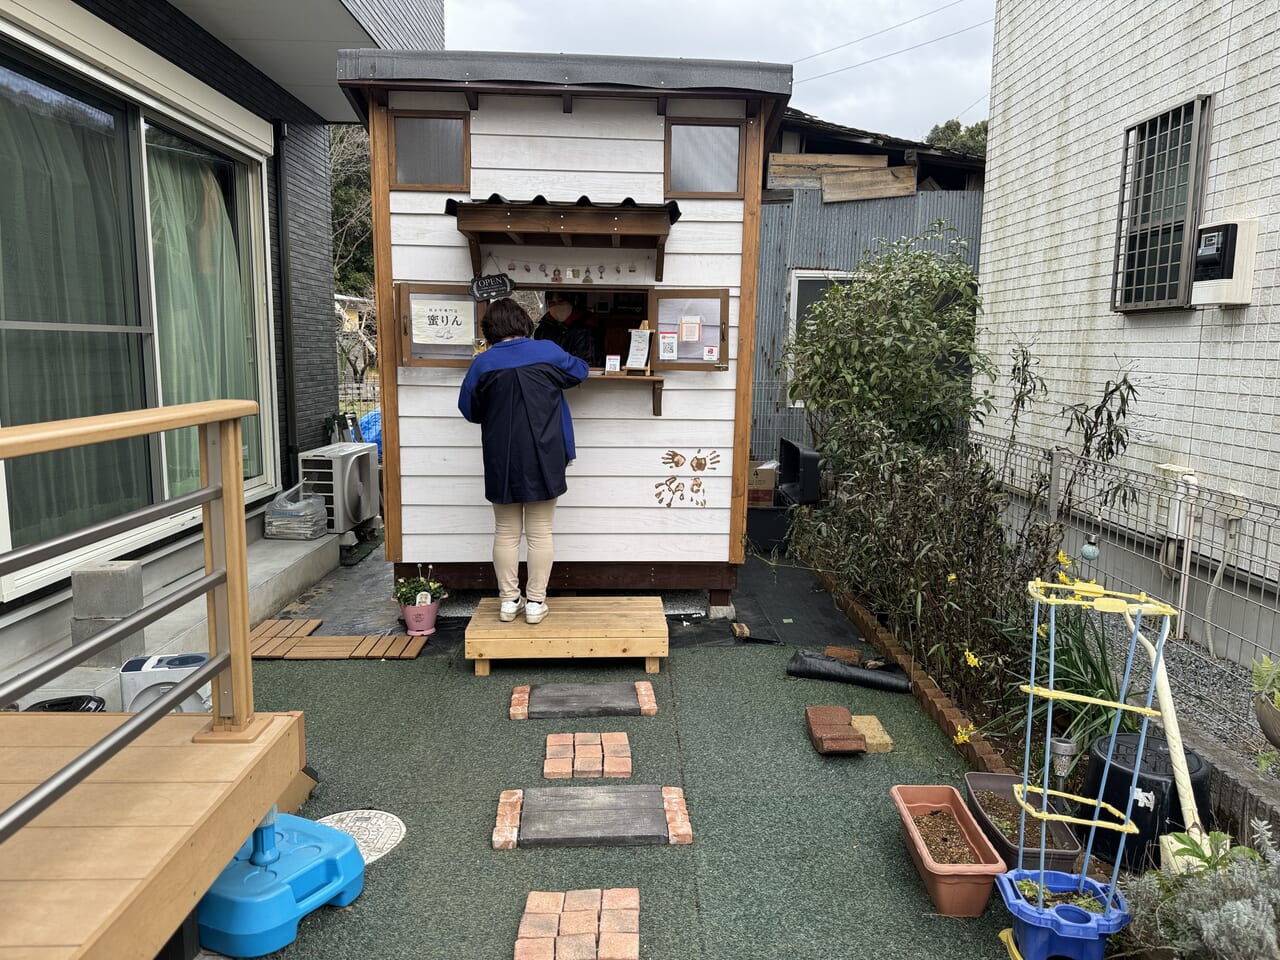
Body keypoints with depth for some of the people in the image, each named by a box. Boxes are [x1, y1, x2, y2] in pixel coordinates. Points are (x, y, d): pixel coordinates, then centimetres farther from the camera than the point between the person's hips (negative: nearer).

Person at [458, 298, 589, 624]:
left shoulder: (483, 363, -4)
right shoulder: (547, 352, -4)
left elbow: (470, 410, 7)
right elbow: (579, 371, 15)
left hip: (502, 462, 1)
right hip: (543, 460, 0)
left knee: (506, 533, 12)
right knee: (540, 533, 7)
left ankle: (509, 600, 17)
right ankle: (535, 602, 11)